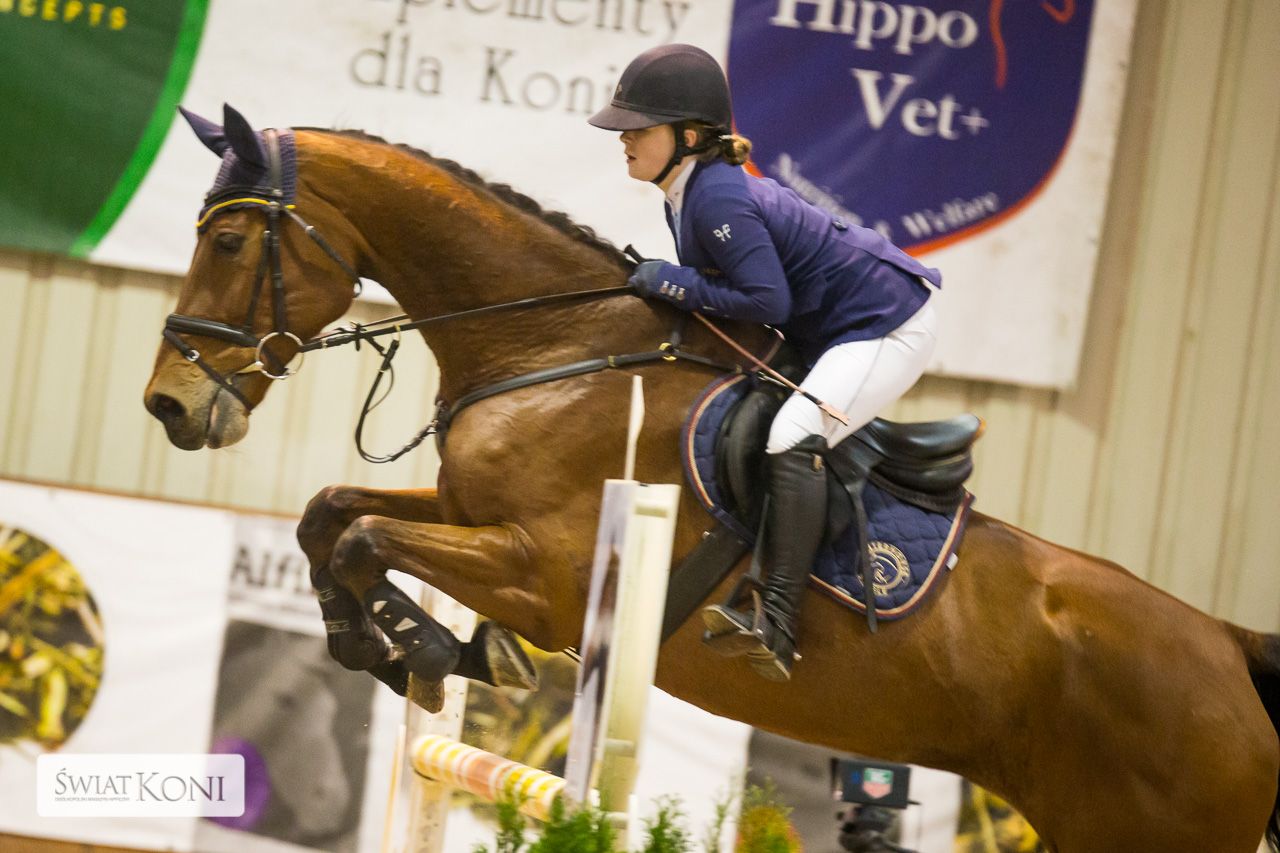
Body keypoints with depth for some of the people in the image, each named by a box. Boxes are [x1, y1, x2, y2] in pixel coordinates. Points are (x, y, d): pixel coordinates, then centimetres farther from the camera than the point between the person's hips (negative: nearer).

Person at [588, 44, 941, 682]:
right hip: (829, 330, 12)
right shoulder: (689, 193, 6)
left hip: (887, 324, -12)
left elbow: (767, 300, -27)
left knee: (793, 437, -29)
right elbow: (733, 279, 16)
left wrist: (673, 284, -21)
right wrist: (662, 283, 1)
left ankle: (777, 626, -36)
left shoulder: (716, 198, -25)